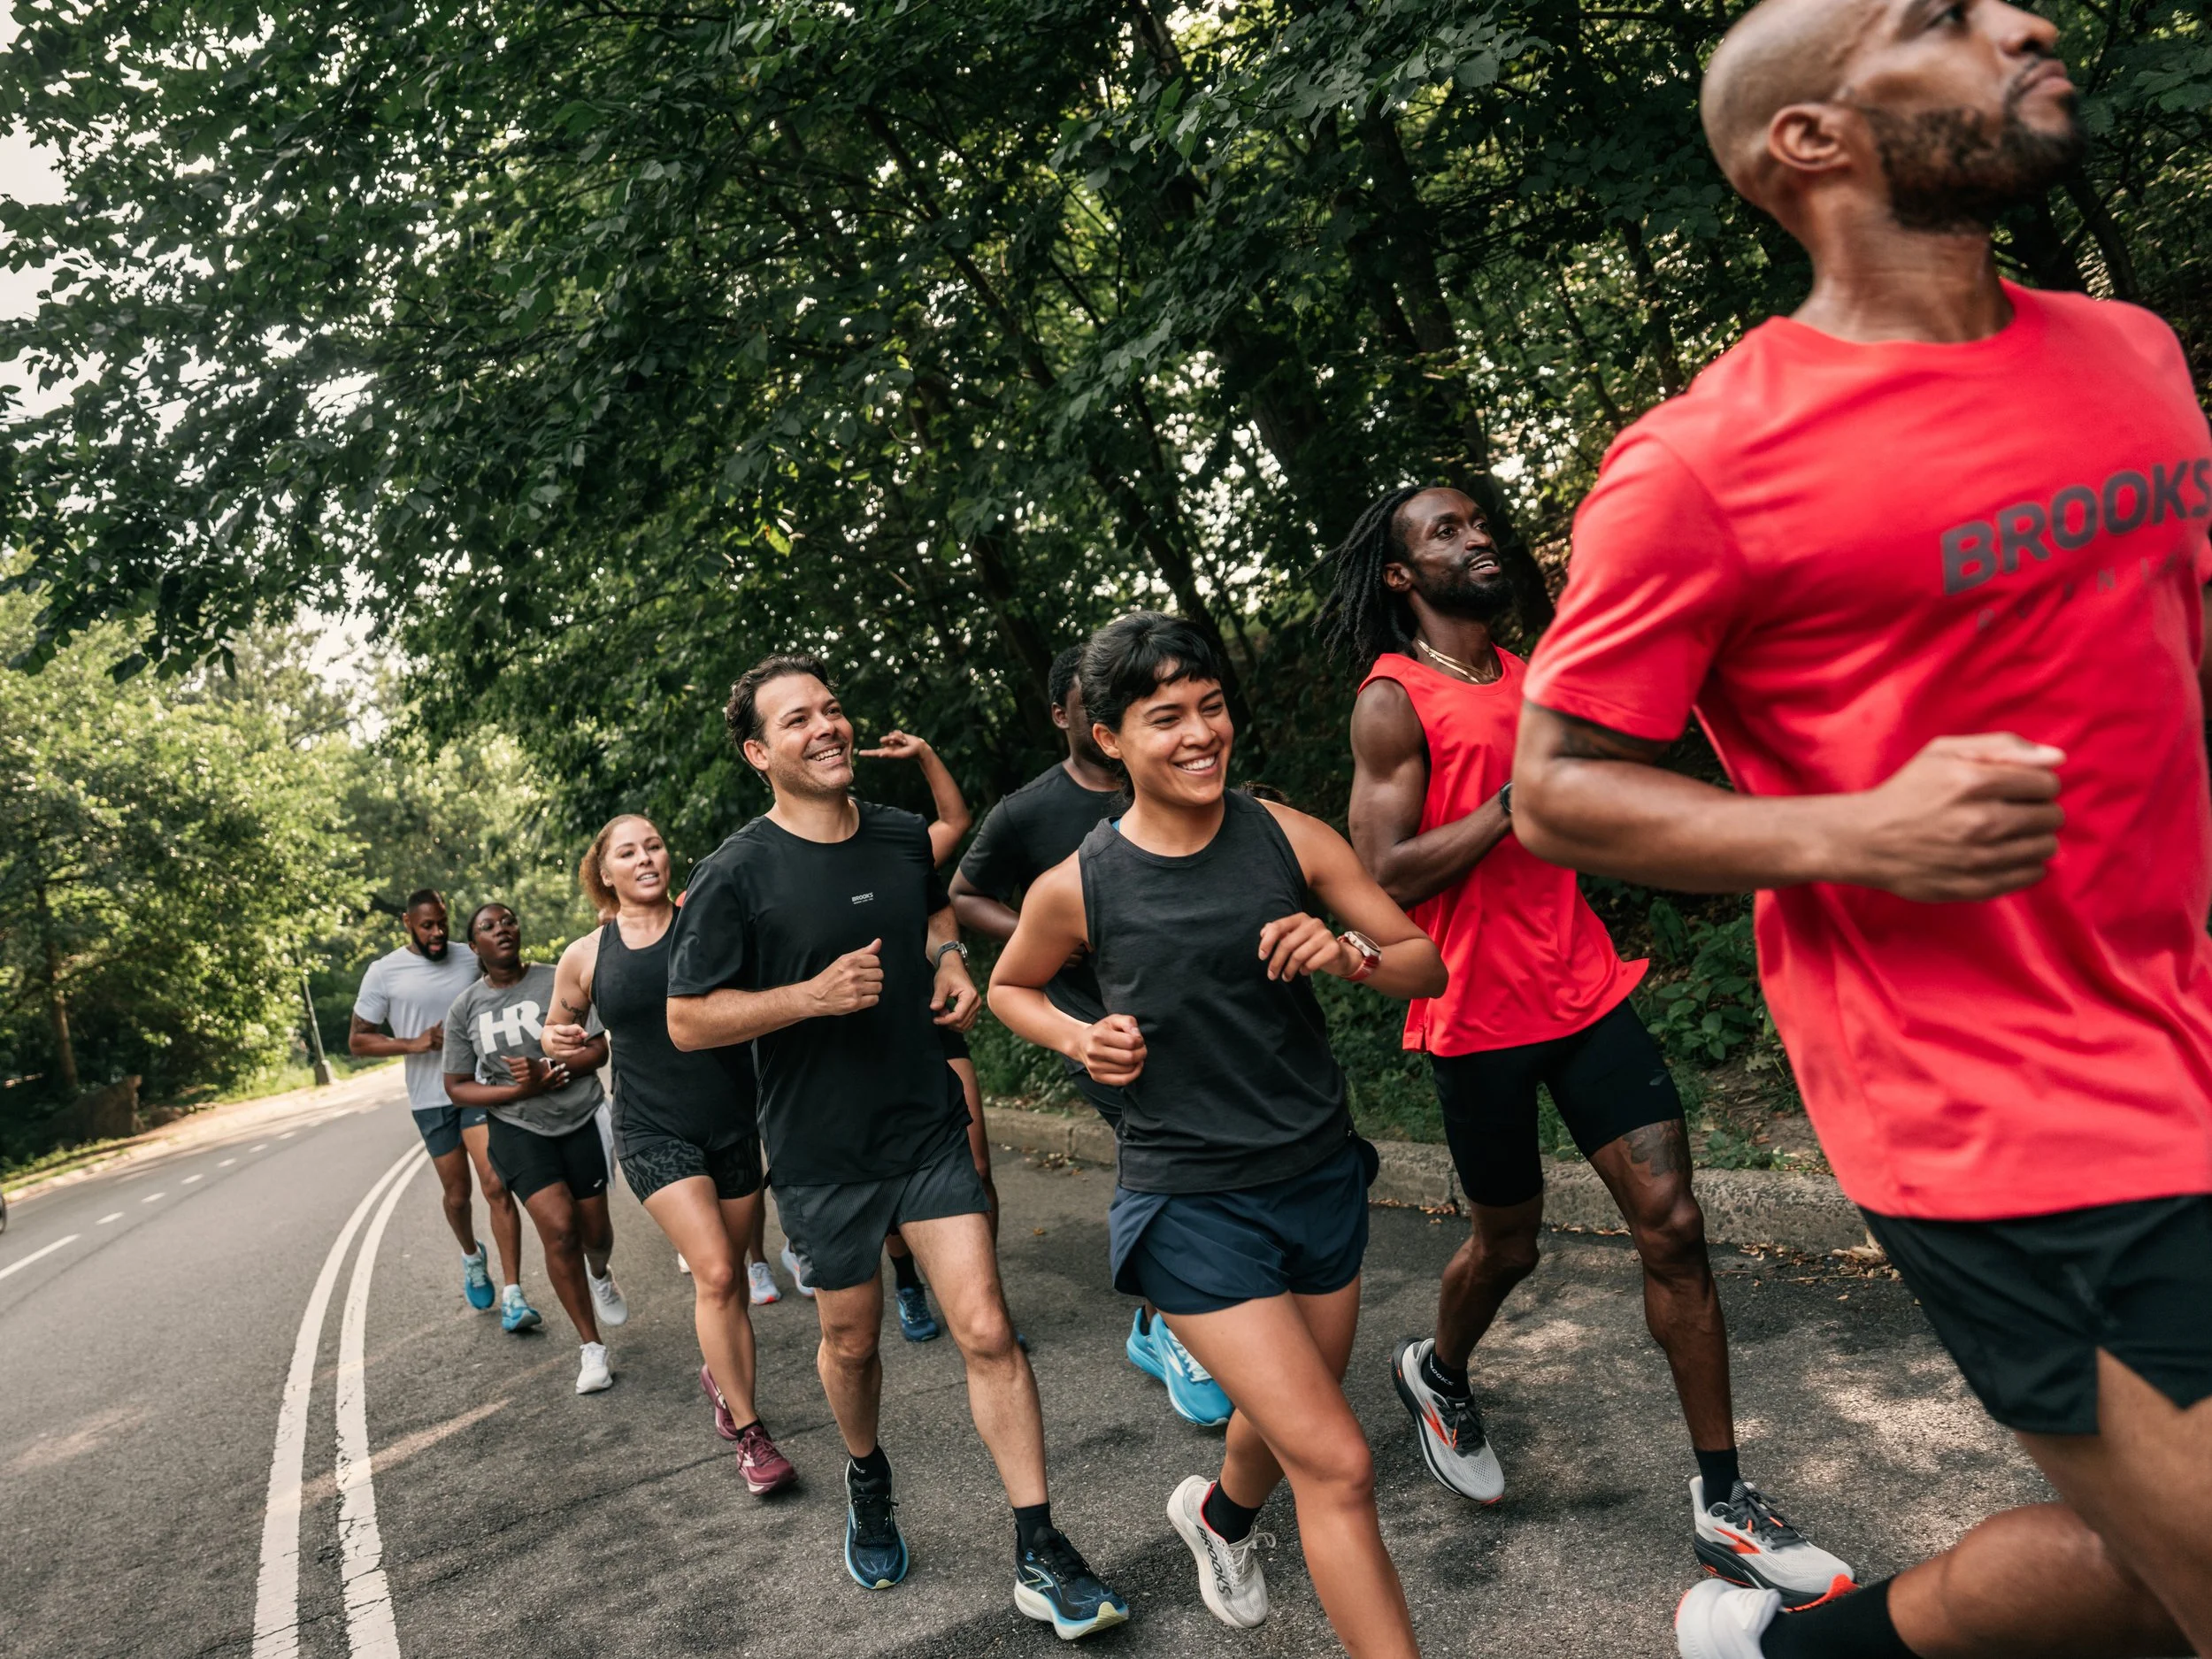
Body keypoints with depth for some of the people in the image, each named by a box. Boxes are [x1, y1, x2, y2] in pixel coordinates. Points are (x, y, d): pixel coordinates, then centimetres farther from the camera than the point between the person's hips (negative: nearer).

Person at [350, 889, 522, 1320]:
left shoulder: (471, 960, 2)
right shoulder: (384, 972, -3)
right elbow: (357, 1041, 0)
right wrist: (414, 1043, -15)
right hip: (432, 1099, 0)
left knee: (497, 1187, -12)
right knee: (457, 1195, 12)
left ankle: (513, 1294, -10)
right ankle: (471, 1257, 44)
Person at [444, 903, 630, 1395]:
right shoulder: (465, 1009, 0)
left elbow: (599, 1048, -5)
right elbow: (457, 1086, 4)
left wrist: (547, 1070, -22)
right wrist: (517, 1092, -13)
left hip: (581, 1119, 0)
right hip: (519, 1129, 0)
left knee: (595, 1232, 8)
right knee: (559, 1230, -15)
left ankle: (599, 1276, 48)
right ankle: (591, 1348, -2)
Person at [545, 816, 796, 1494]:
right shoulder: (585, 957, 1)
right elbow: (560, 1031, 17)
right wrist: (560, 1042, -5)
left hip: (732, 1125, 1)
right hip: (653, 1132, -1)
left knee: (727, 1274, 12)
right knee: (715, 1273, -13)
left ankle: (718, 1372, 42)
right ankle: (749, 1433, -1)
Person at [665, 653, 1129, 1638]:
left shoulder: (904, 838, 1)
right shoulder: (736, 875, -13)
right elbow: (687, 1022, -11)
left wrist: (950, 958, 2)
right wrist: (815, 994, -23)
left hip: (930, 1128, 2)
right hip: (823, 1153, -2)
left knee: (986, 1332, -6)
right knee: (852, 1343, 16)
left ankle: (1040, 1557, 5)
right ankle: (867, 1480, 48)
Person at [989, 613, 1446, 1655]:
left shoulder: (1289, 838, -6)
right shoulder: (1074, 888, -11)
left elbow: (1426, 966, -1)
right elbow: (1010, 988, 9)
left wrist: (1350, 956, -22)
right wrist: (1076, 1037, -11)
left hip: (1321, 1176, 4)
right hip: (1190, 1206, -4)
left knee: (1289, 1422, 24)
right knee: (1337, 1466, -10)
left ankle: (1220, 1515, 58)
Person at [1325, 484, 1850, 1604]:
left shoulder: (1529, 675, 11)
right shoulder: (1392, 702, -10)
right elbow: (1384, 875, -17)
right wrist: (1518, 796, -20)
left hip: (1585, 990, 6)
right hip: (1479, 1015, -5)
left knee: (1672, 1224, -1)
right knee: (1508, 1240, 12)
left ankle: (1722, 1505, 11)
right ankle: (1436, 1373, 44)